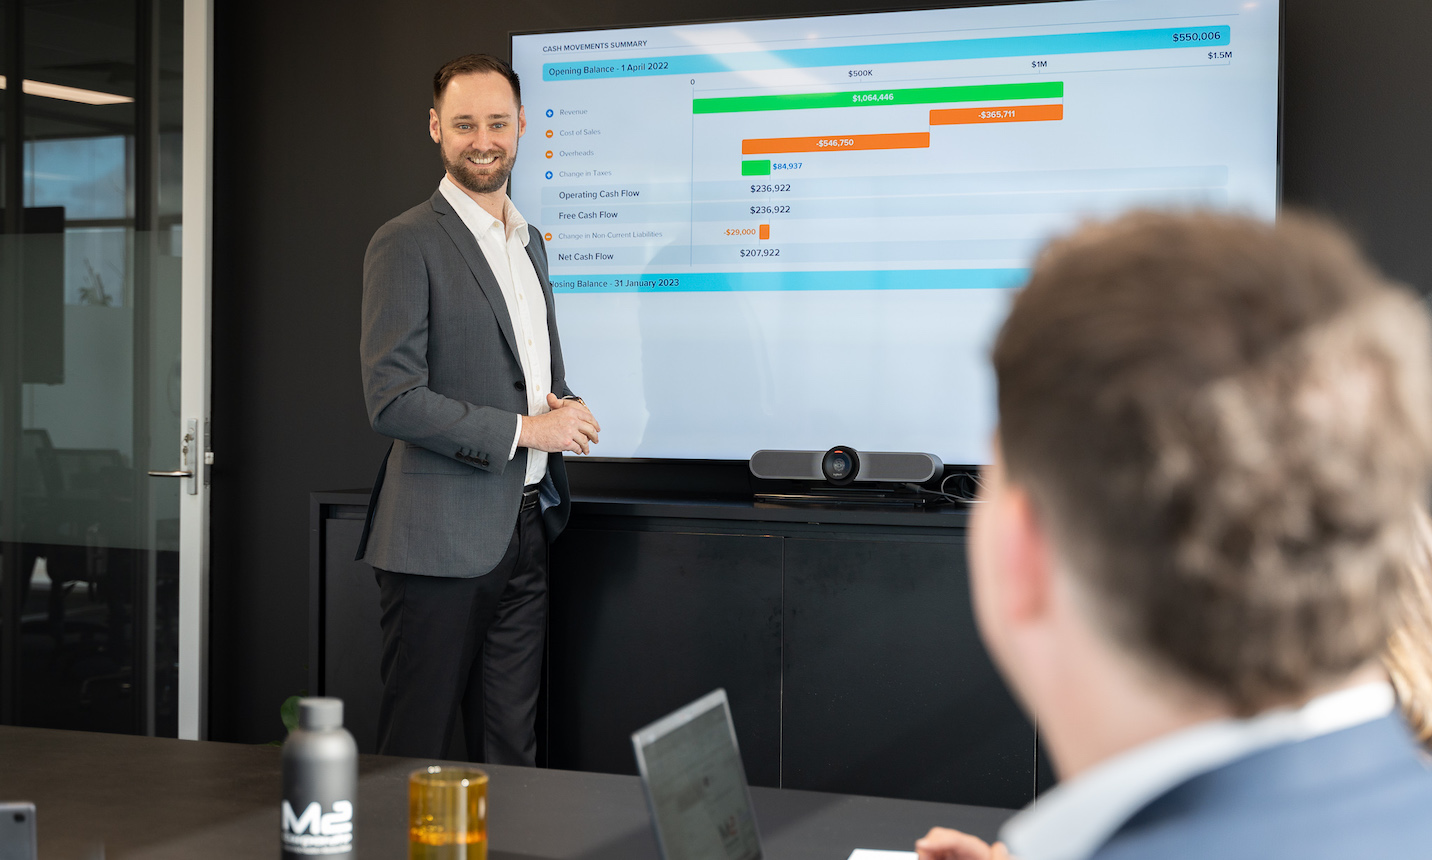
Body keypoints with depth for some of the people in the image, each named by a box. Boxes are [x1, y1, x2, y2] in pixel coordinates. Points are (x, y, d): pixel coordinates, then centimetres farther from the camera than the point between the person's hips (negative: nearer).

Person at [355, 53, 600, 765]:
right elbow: (392, 400, -16)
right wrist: (523, 429, -16)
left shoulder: (530, 242, 16)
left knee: (511, 753, 12)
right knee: (417, 754, 1)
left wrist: (563, 410, 4)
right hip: (441, 540, -7)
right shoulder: (407, 244, -9)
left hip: (523, 530, 7)